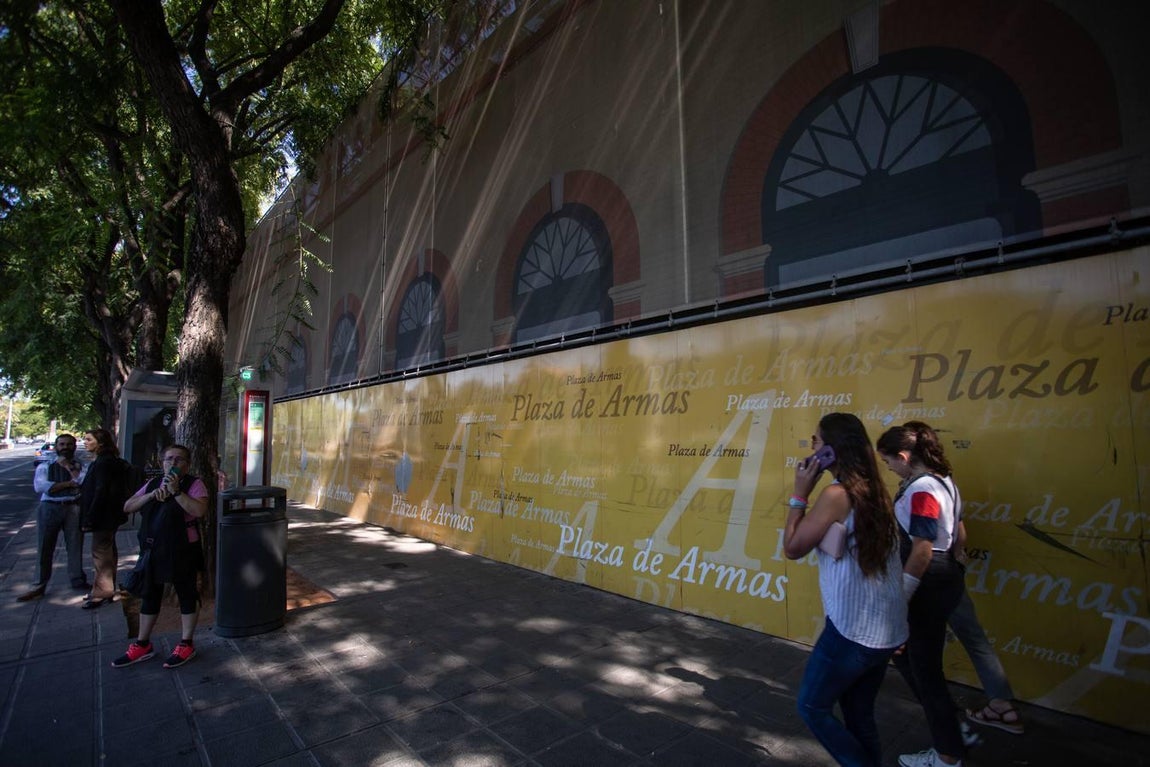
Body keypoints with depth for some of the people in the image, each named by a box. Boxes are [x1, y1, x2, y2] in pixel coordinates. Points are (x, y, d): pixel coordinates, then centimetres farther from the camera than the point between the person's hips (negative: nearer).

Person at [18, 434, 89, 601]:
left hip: (74, 508, 0)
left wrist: (69, 468, -6)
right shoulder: (45, 467, 9)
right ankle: (39, 586, 16)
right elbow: (40, 486, -7)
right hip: (49, 508, 0)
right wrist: (69, 483, -10)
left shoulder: (82, 467, 10)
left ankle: (78, 581, 18)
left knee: (75, 546, 6)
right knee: (44, 548, 5)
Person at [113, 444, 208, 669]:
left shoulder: (194, 484, -10)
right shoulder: (152, 484, 10)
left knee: (187, 595, 6)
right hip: (152, 549, 6)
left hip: (182, 550, -6)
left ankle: (186, 644, 20)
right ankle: (142, 645, 33)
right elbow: (127, 507, 4)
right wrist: (152, 495, -11)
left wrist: (176, 491, -26)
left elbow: (200, 510, -24)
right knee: (149, 595, 17)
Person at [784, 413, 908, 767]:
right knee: (859, 714, 21)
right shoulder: (873, 491, 5)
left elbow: (792, 548, -11)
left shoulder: (837, 495, -21)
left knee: (812, 707, 12)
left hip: (852, 630, -8)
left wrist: (799, 494, -9)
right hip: (886, 629, 8)